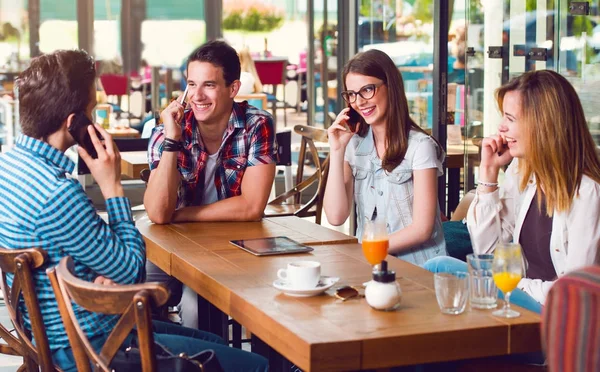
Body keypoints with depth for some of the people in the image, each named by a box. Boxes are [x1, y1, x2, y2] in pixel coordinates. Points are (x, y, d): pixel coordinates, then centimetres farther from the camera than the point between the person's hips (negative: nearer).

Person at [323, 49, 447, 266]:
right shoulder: (354, 144, 8)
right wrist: (337, 151, -6)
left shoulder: (420, 146, -7)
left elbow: (421, 229, -10)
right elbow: (336, 217, -3)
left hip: (417, 264, -5)